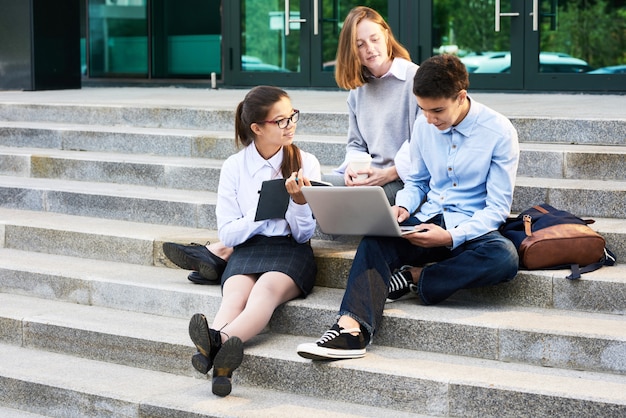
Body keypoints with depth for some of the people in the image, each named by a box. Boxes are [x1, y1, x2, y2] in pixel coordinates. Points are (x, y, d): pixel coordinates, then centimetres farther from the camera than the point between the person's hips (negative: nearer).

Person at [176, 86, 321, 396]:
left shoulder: (305, 163, 8)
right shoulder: (234, 167, 8)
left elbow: (304, 234, 5)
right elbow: (227, 234, 4)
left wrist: (299, 201, -14)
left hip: (291, 251, -1)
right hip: (247, 250, 1)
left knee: (267, 287, -35)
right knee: (235, 293, -33)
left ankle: (217, 342, -64)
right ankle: (217, 354, -64)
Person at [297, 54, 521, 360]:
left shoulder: (499, 132, -9)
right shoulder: (424, 126, 5)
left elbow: (497, 208, -9)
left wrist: (451, 237, -24)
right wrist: (402, 206, -4)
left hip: (472, 231, -3)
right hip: (427, 224, 3)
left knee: (504, 257, -38)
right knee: (374, 241, -28)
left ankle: (415, 277, -22)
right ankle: (352, 329, -48)